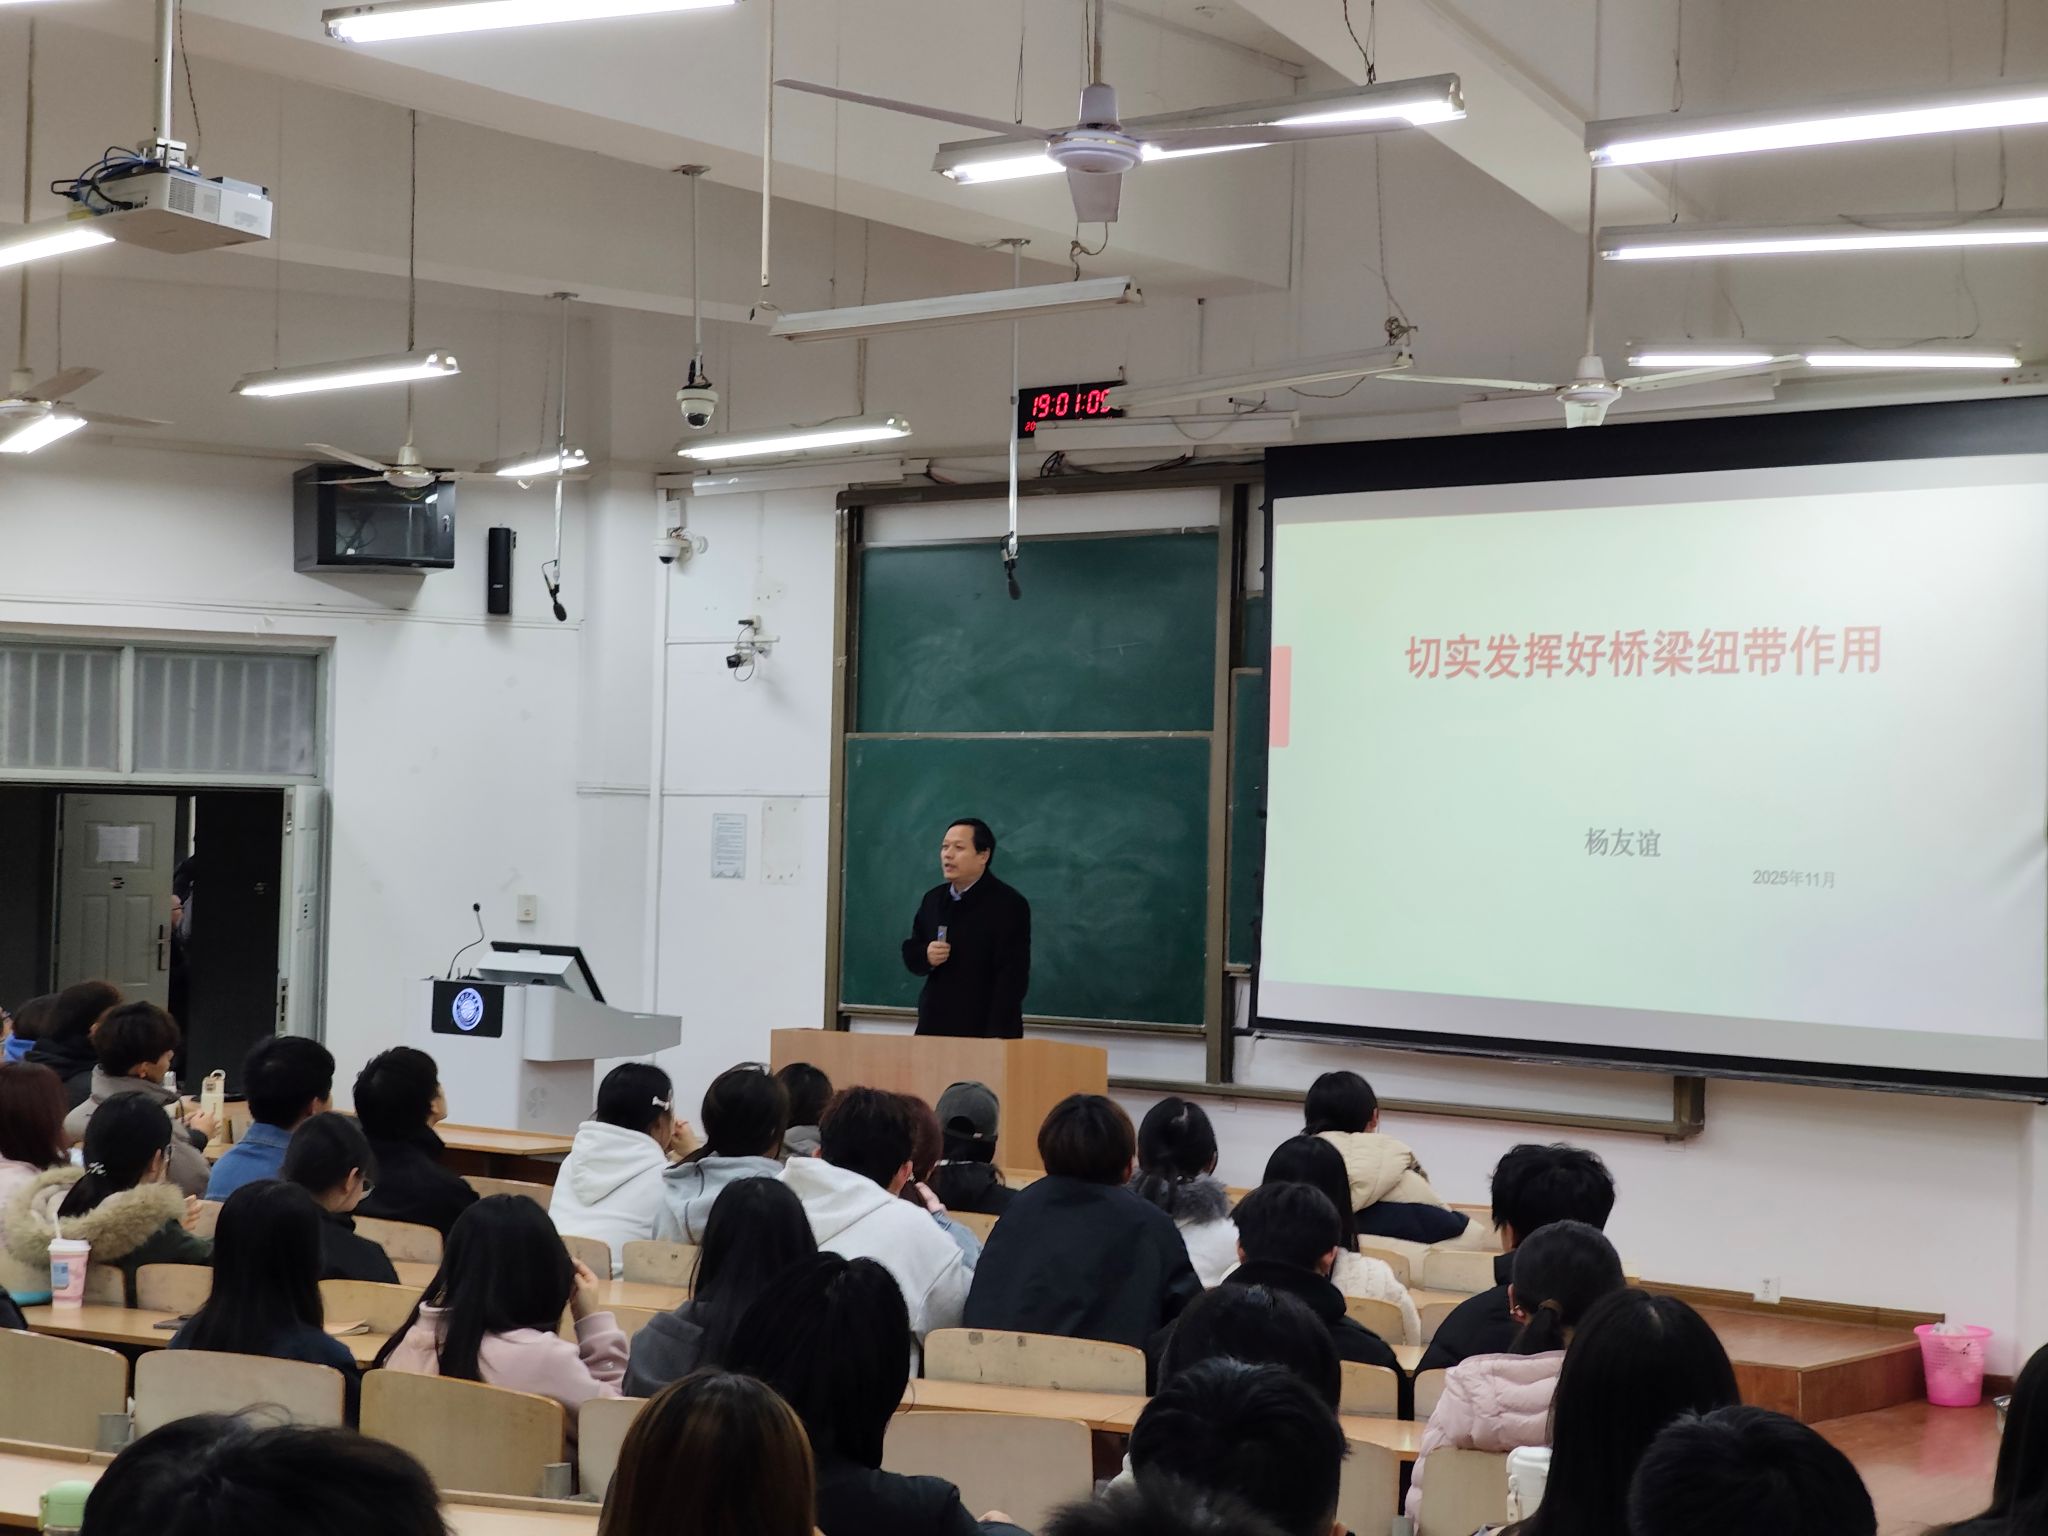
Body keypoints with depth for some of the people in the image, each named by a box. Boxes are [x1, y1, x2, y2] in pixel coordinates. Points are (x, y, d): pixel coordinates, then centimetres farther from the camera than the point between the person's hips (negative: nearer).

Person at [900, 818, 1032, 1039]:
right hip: (934, 1027, 6)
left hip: (985, 1032, -6)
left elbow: (1012, 976, -14)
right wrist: (925, 956, -6)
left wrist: (997, 1036, -21)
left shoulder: (1009, 904, -8)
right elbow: (910, 954, 19)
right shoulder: (933, 899, 12)